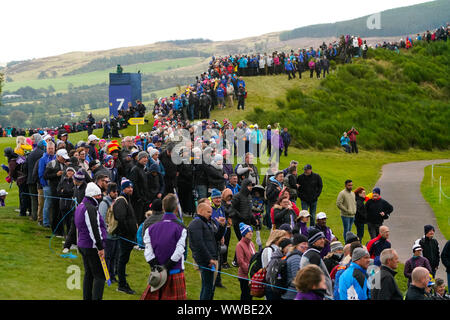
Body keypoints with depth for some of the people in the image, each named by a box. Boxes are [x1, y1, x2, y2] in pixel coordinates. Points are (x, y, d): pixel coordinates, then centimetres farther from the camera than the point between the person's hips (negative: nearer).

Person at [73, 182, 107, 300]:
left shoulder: (80, 207, 14)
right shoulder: (90, 209, -18)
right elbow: (94, 230, -23)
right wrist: (100, 247, -20)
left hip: (82, 245, 10)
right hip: (92, 246, -10)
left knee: (88, 274, 17)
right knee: (100, 276, -7)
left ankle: (87, 297, 20)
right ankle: (96, 298, -12)